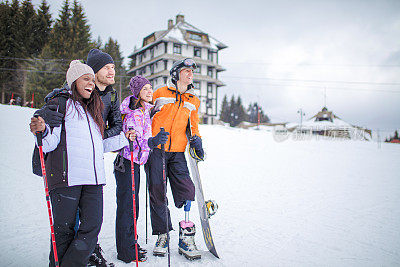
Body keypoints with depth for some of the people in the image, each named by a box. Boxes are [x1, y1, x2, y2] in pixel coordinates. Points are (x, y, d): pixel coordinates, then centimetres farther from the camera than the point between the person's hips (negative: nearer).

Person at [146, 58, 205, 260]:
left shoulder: (193, 101, 17)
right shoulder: (160, 93, 7)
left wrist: (197, 140, 9)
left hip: (177, 153, 2)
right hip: (156, 150, -2)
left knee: (186, 191, -8)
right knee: (157, 192, -1)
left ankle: (186, 239, 3)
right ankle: (162, 236, 15)